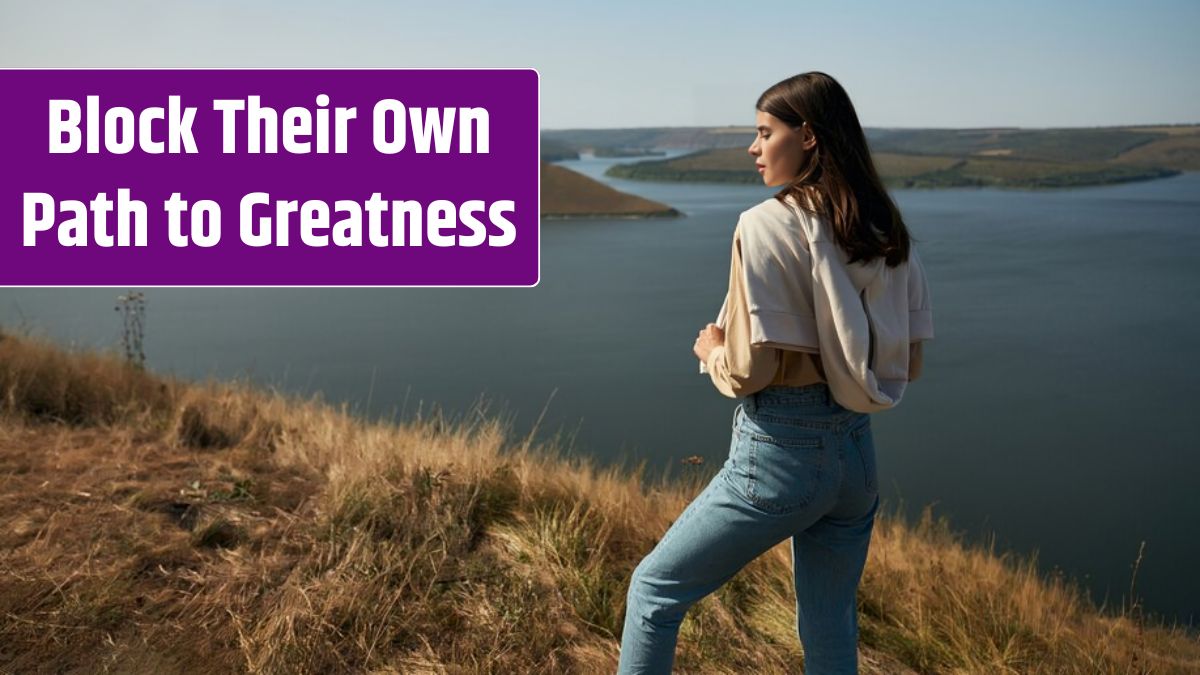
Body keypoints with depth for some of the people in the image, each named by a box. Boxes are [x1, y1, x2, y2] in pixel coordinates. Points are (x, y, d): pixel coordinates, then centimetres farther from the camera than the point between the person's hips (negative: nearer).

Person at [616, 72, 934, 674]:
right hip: (858, 455, 7)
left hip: (779, 453, -7)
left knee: (654, 588, 12)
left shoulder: (766, 225, -14)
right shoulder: (888, 234, 6)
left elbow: (749, 370, -19)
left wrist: (711, 350, 2)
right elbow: (908, 363, 11)